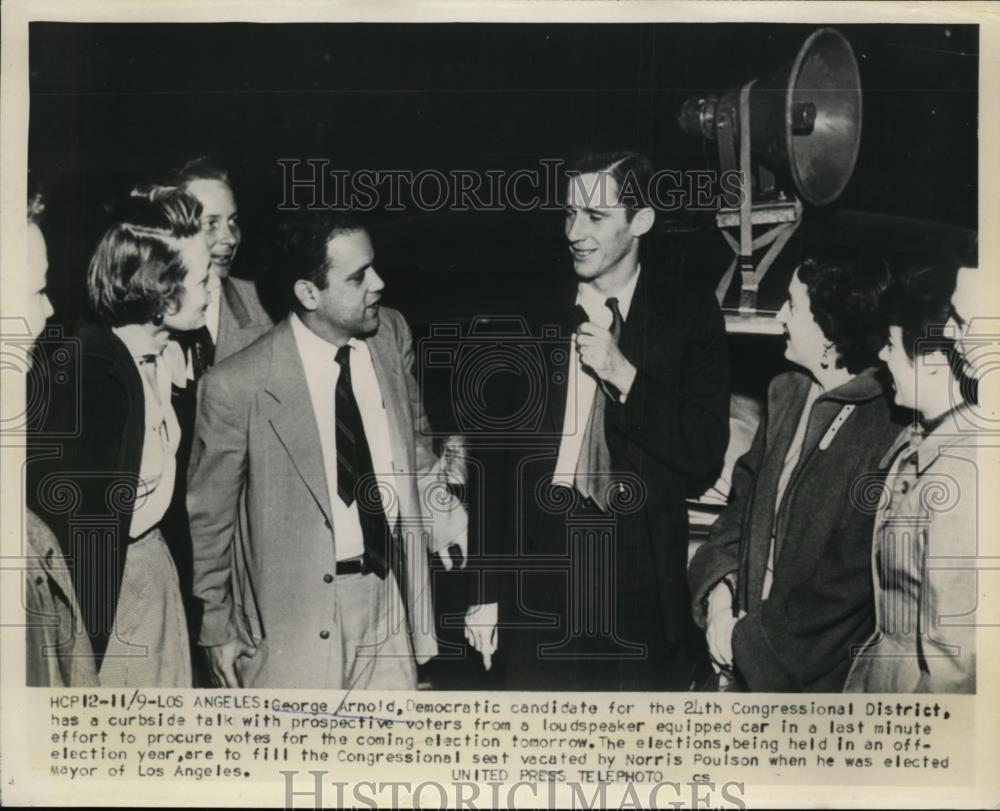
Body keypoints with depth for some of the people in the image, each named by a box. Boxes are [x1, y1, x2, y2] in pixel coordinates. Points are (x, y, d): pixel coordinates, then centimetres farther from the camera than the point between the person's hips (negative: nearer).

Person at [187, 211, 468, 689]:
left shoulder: (392, 334, -3)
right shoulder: (237, 386, -17)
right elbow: (209, 518, -4)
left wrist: (443, 516, 1)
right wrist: (218, 630, 3)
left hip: (390, 593, 5)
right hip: (295, 615, -4)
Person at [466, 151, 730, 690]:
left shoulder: (688, 315, -1)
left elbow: (706, 457, -5)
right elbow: (498, 463, 5)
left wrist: (624, 374, -16)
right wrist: (486, 592, 5)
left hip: (641, 585, -1)